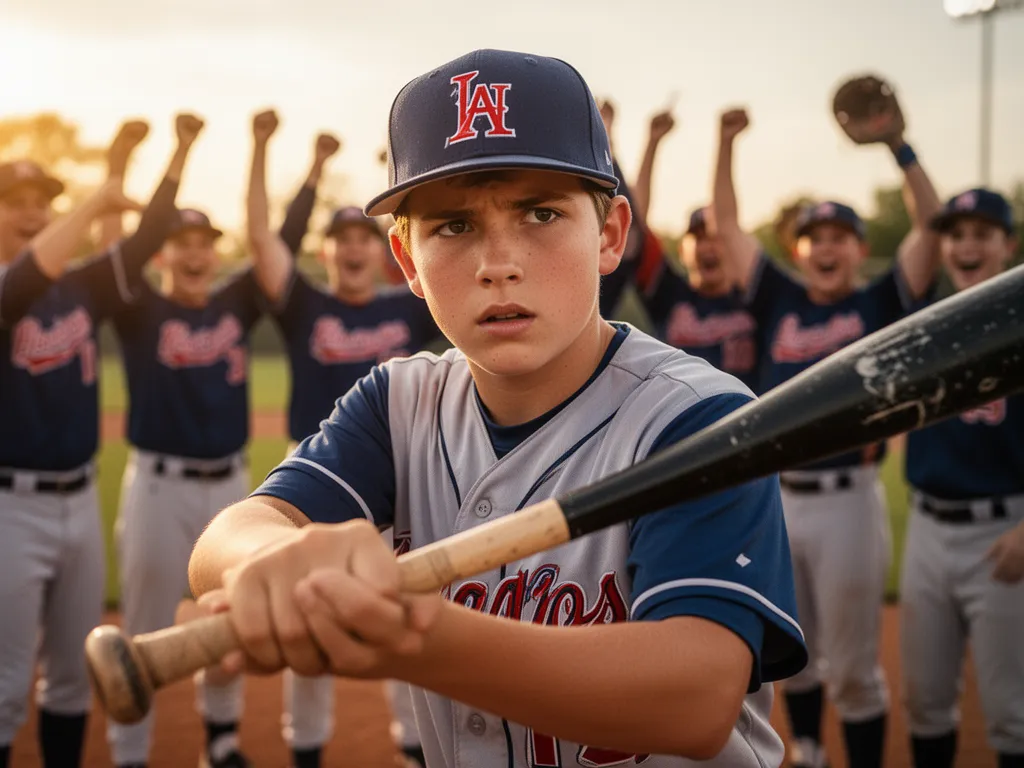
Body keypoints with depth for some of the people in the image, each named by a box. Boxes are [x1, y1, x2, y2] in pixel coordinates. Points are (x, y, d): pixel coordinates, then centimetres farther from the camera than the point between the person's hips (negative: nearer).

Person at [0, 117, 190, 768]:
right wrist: (97, 201, -35)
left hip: (80, 500, 6)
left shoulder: (80, 287, 7)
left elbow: (146, 240, -2)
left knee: (75, 672, 17)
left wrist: (181, 154, -12)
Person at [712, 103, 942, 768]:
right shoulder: (781, 300, 8)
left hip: (847, 500, -4)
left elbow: (932, 226, -11)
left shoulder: (881, 303, 0)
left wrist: (897, 146, -19)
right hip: (776, 496, 4)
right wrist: (728, 143, -1)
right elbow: (728, 225, 8)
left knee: (853, 668, 4)